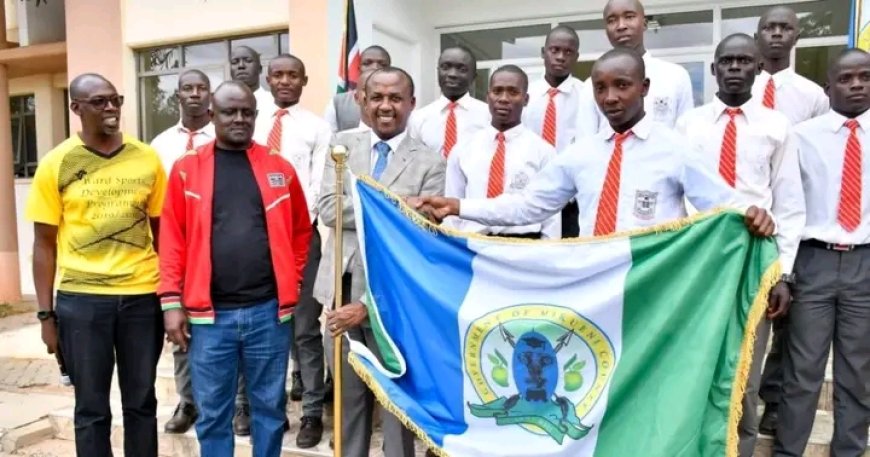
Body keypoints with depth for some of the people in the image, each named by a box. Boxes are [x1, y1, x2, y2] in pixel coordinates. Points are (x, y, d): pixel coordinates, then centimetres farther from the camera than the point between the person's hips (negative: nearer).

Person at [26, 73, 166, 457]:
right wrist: (46, 313, 0)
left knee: (141, 403, 12)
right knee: (91, 408, 10)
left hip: (142, 295, 1)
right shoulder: (56, 164, 0)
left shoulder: (147, 159, 3)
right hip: (80, 299, -1)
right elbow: (44, 243, 3)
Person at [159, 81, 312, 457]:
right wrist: (172, 302, -4)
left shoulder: (279, 169, 5)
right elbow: (173, 239, 1)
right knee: (212, 413, 11)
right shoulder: (187, 169, 3)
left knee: (270, 407, 13)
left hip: (269, 310, 1)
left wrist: (290, 284, 7)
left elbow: (300, 231, 12)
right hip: (209, 314, 0)